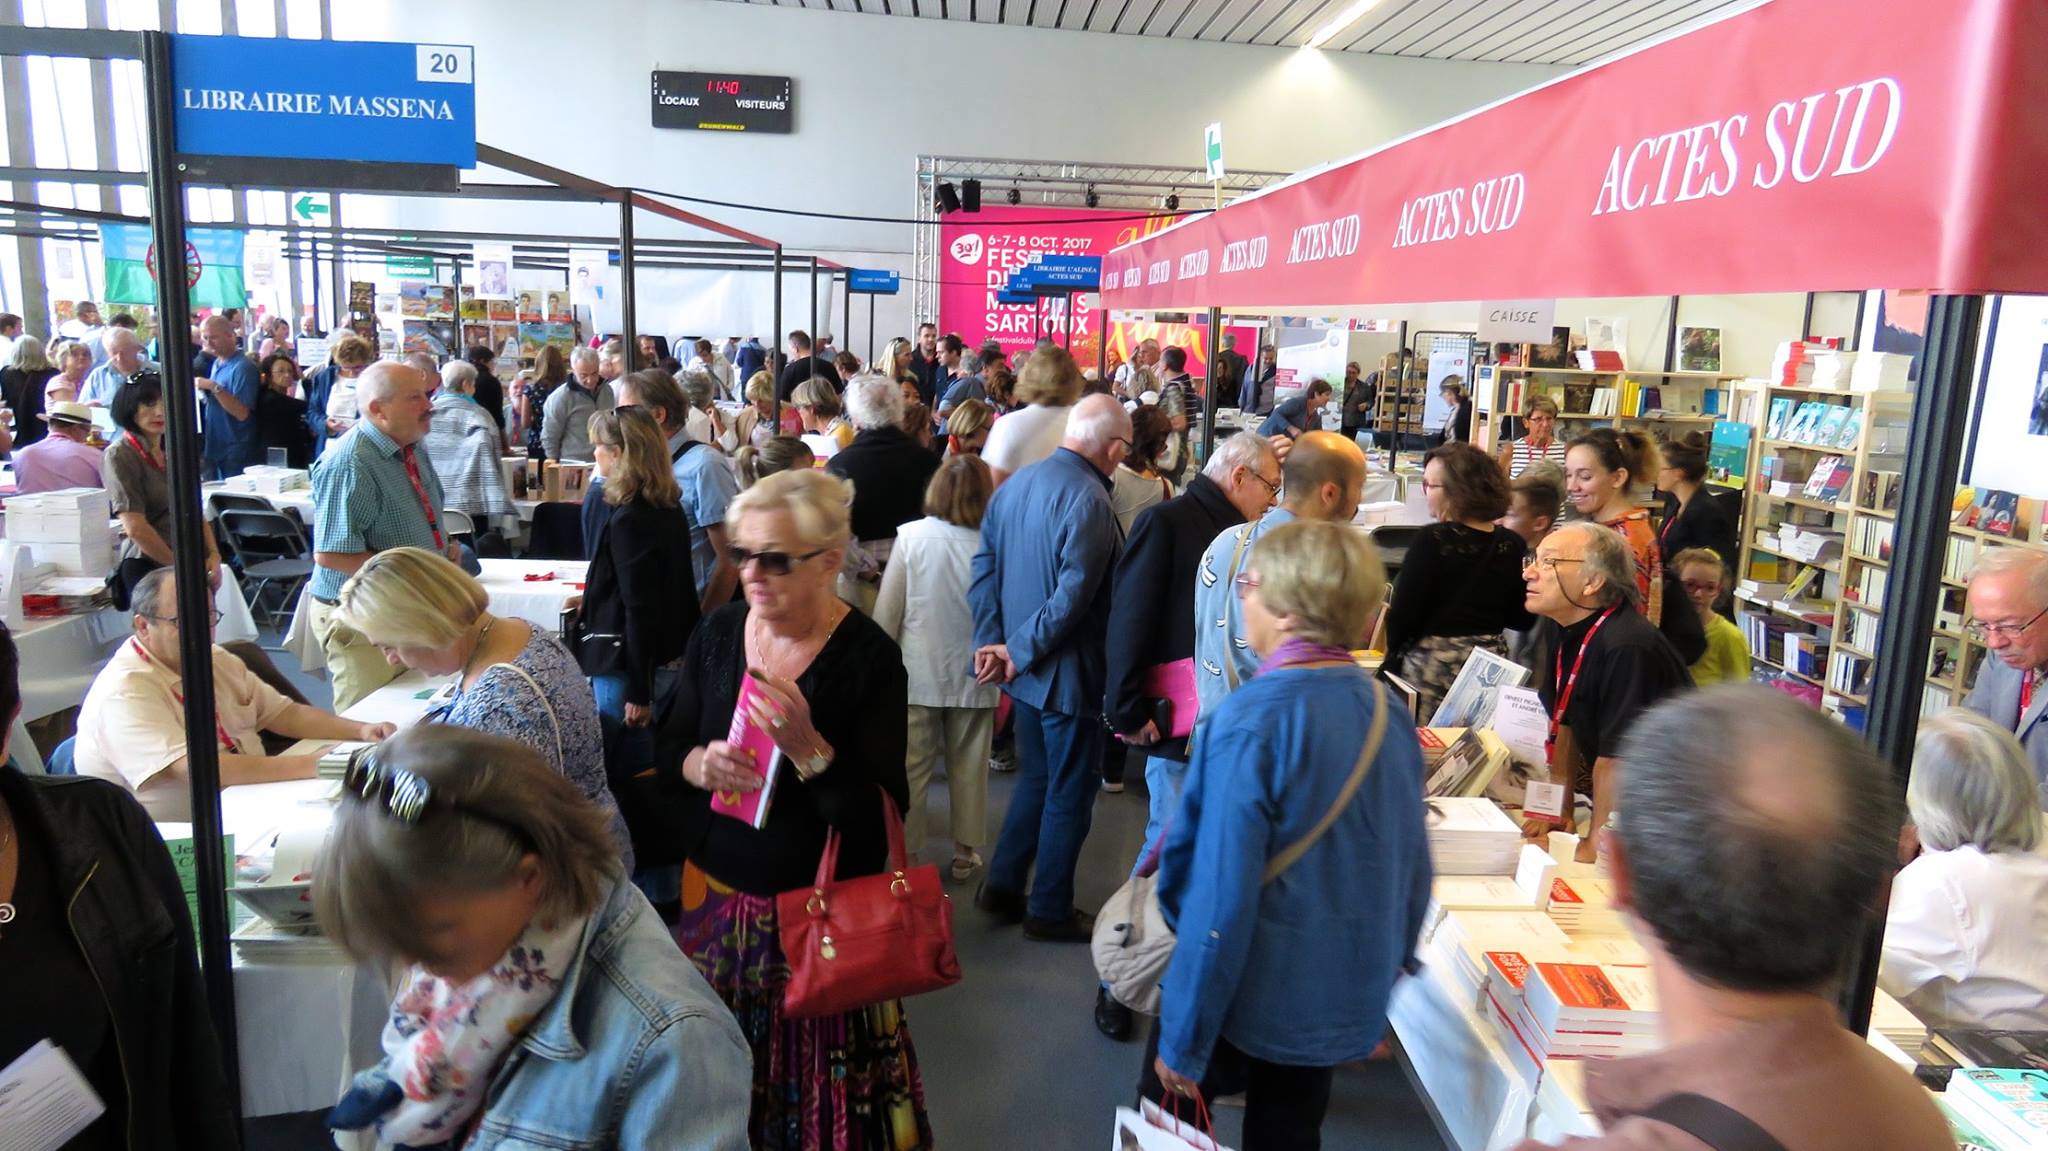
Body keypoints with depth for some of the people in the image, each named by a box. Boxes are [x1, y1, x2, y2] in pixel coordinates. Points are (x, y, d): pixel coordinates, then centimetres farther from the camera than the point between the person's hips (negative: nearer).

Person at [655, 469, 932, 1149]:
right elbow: (669, 747, 9)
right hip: (715, 902, 4)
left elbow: (884, 815, -16)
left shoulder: (869, 657, -15)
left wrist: (809, 748, -30)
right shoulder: (716, 633, -1)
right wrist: (696, 764, -13)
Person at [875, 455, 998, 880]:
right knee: (968, 768, 14)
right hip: (973, 674, 1)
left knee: (910, 767, 11)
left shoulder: (912, 536, -13)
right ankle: (965, 853, 26)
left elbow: (887, 608, -7)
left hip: (919, 673, 0)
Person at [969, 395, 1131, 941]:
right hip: (1067, 671, -8)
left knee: (1035, 778, 22)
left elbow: (985, 565, 3)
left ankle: (1001, 886, 29)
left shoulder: (1017, 482, 6)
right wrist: (1020, 651, -16)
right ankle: (1049, 912, 18)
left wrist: (991, 640, -2)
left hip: (1029, 668, 8)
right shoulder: (1089, 499, -20)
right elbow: (1073, 595, -26)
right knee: (1069, 792, 7)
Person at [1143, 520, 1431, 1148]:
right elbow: (1414, 866, 5)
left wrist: (1183, 1043, -15)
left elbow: (1221, 897, -24)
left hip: (1249, 1000, -6)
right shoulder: (1390, 712, -4)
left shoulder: (1253, 721, -24)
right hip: (1352, 1001, 6)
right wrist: (1389, 967, 20)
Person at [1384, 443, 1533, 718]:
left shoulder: (1432, 540, -13)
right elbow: (1522, 620, 7)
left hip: (1432, 665, -5)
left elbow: (1404, 612, -12)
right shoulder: (1513, 545, 1)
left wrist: (1393, 653, 5)